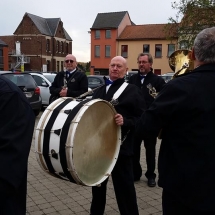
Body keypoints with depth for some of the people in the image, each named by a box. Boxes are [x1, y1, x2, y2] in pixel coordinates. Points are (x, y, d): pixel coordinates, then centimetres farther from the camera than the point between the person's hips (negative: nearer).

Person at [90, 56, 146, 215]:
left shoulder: (133, 91, -5)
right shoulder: (98, 91, 13)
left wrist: (125, 121, -25)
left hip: (120, 148, -6)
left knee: (124, 188, 3)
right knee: (97, 184, 19)